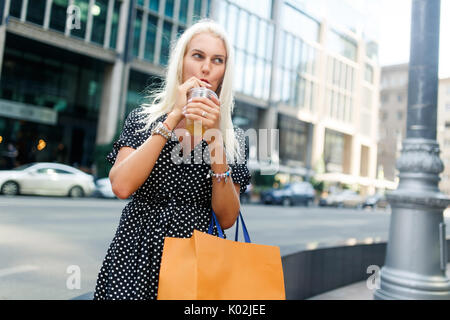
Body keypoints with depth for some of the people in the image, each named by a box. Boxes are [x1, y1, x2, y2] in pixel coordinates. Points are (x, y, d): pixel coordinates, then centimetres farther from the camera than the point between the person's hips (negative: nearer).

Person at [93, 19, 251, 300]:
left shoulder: (235, 138, 1)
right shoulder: (142, 118, 1)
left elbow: (227, 219, -8)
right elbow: (122, 187, -15)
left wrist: (214, 139, -17)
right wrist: (174, 117, -15)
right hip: (135, 256, 0)